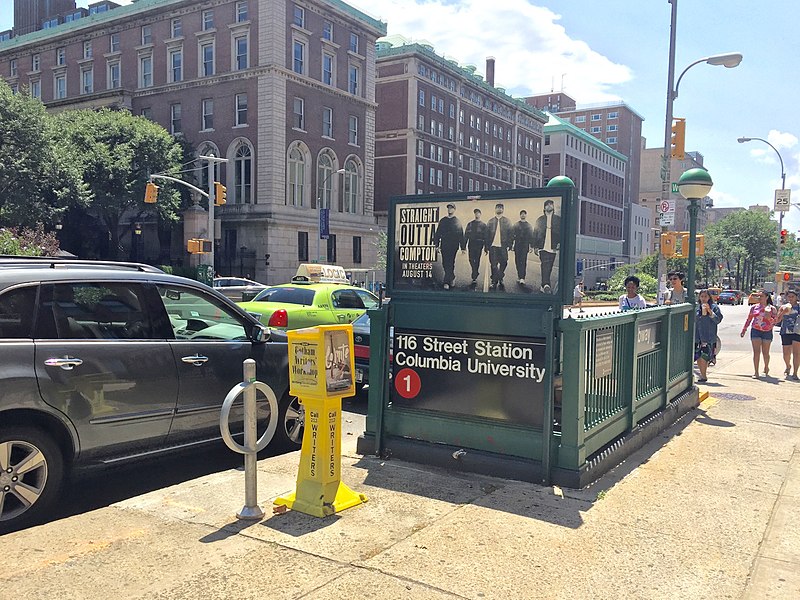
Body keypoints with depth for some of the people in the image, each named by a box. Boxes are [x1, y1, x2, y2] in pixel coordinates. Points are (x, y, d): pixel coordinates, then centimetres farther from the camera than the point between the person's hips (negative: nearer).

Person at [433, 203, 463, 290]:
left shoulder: (457, 221, 4)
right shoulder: (443, 220, 13)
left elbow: (461, 235, 3)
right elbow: (438, 233, 13)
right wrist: (436, 244, 4)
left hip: (453, 245, -3)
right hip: (444, 245, 3)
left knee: (450, 263, -8)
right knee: (445, 263, 5)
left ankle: (447, 281, -9)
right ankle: (451, 277, 25)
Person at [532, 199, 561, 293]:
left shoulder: (558, 219, 12)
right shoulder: (540, 220, 14)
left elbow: (561, 232, 9)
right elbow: (535, 233, 13)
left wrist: (559, 243, -5)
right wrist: (535, 246, 6)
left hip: (553, 247, 1)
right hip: (543, 247, -1)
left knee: (548, 267, 3)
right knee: (545, 266, -16)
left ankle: (544, 285, 14)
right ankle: (546, 284, -25)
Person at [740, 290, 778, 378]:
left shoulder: (772, 309, 1)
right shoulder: (754, 307, 6)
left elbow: (775, 321, 1)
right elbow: (749, 319, 15)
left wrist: (769, 318, -19)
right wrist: (744, 329, 15)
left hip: (767, 332, -1)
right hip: (755, 331, 1)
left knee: (765, 353, 7)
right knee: (756, 352, -6)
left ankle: (766, 368, 34)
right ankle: (756, 372, -4)